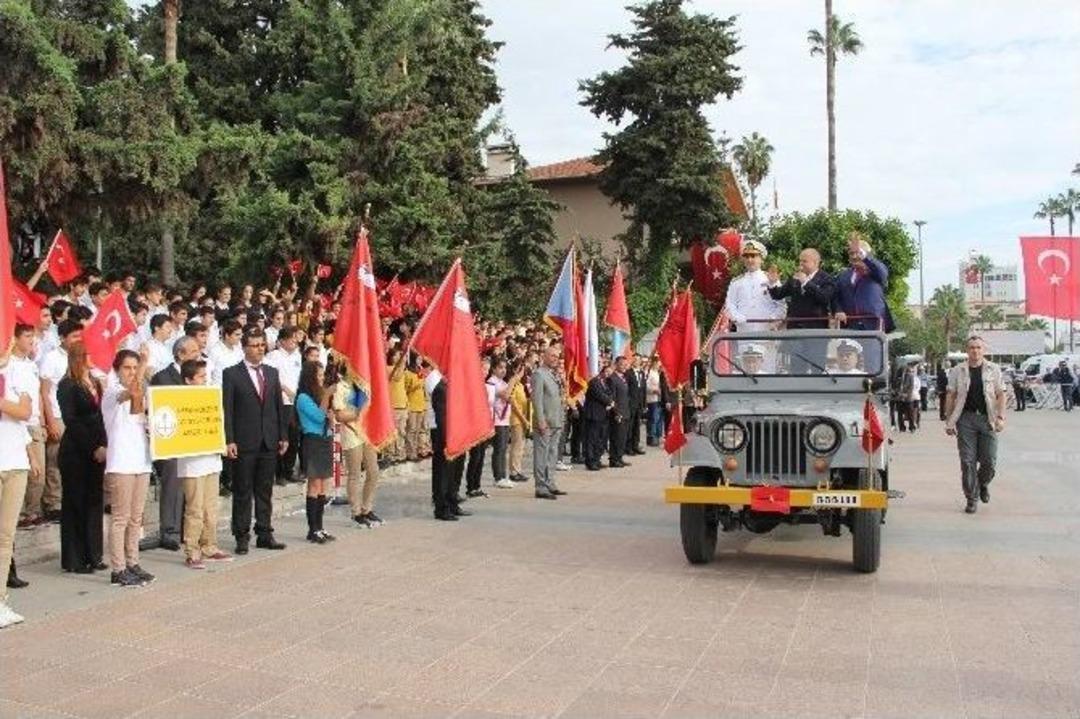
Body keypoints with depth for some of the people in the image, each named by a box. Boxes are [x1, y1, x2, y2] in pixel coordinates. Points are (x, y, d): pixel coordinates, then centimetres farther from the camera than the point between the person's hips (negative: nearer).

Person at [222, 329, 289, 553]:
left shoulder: (272, 373, 12)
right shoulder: (231, 374, -2)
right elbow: (227, 409, -6)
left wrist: (283, 436, 8)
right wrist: (229, 440, -13)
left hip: (269, 442, 5)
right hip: (245, 442, -4)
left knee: (265, 491, 11)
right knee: (243, 491, 3)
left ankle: (264, 534, 18)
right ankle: (242, 537, 11)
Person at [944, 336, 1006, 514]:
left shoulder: (994, 370, 7)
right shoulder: (958, 371, 5)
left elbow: (1001, 394, 7)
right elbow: (950, 396, 7)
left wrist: (1001, 417, -5)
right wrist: (948, 420, 2)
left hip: (987, 419, 0)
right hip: (966, 418, 0)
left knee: (989, 461, 1)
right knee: (968, 461, -1)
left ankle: (983, 484, 32)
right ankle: (972, 498, 8)